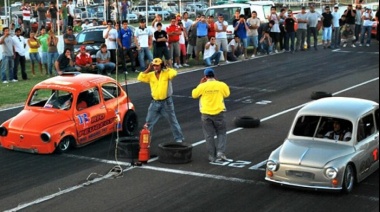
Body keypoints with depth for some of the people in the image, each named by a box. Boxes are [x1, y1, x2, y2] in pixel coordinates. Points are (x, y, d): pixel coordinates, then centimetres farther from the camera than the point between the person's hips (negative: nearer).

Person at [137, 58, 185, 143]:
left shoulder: (166, 73, -8)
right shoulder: (150, 75, 2)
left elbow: (174, 73, -26)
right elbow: (140, 78, -8)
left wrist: (165, 68, -14)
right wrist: (148, 69, -8)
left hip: (166, 102, -3)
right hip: (155, 102, 3)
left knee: (173, 121, 8)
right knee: (149, 122, 7)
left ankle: (179, 138, 19)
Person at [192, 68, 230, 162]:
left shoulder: (202, 86, -10)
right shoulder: (221, 85, -6)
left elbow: (194, 95, 5)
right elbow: (227, 94, 13)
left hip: (206, 114, 0)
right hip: (219, 112, 0)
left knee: (209, 135, 9)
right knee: (221, 133, 13)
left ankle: (212, 156, 11)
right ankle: (220, 152, -4)